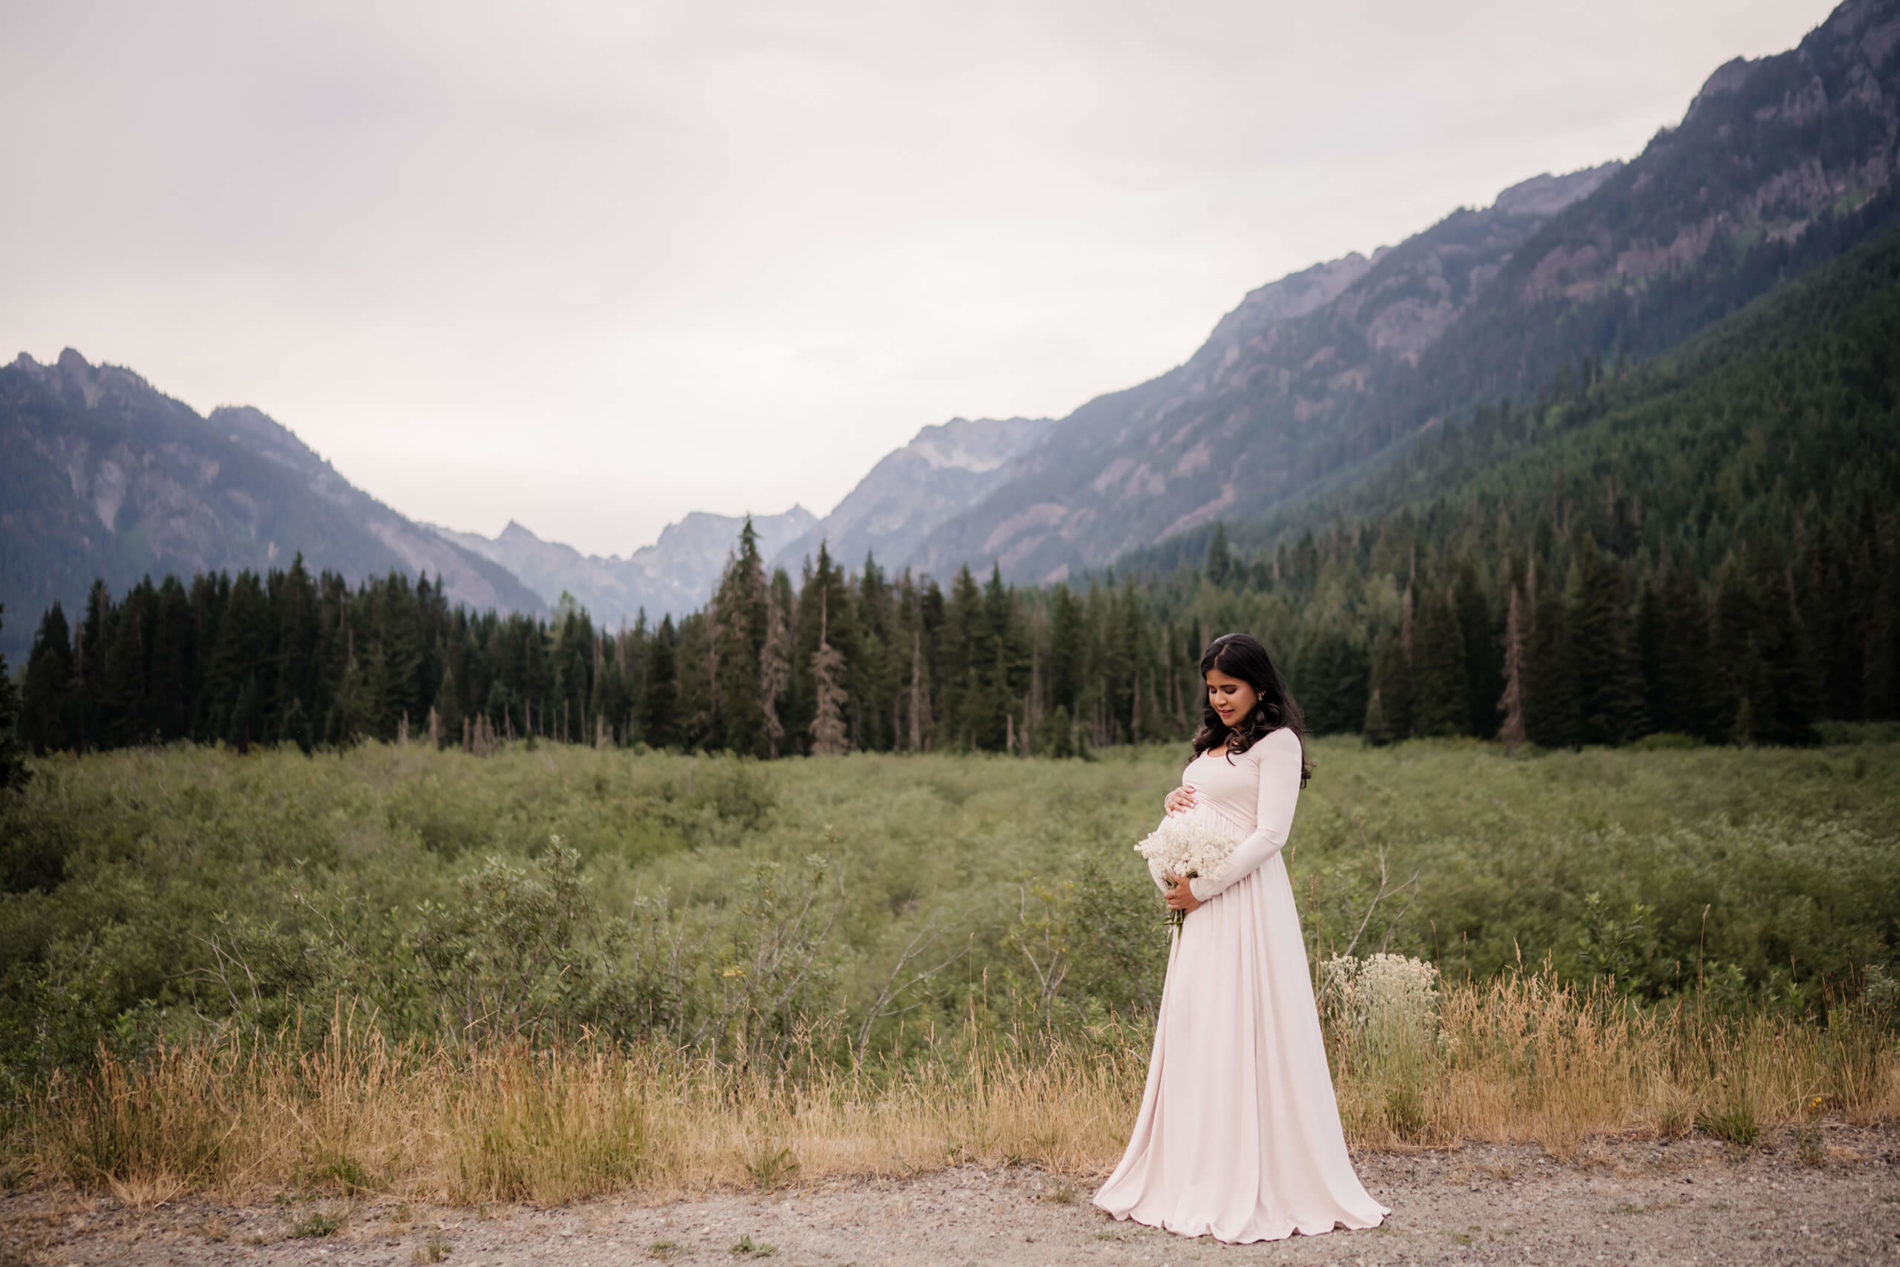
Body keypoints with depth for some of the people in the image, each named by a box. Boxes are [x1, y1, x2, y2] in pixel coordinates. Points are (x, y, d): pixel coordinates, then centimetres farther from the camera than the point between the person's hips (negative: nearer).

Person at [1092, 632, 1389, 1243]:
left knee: (1243, 1033, -6)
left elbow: (1270, 834, -13)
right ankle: (1195, 1177, 16)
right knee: (1191, 1028, 7)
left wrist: (1202, 887, -15)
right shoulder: (1212, 744, 19)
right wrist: (1176, 802, 5)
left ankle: (1259, 1186, 3)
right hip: (1200, 906, 8)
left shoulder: (1277, 743, -6)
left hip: (1245, 902, -8)